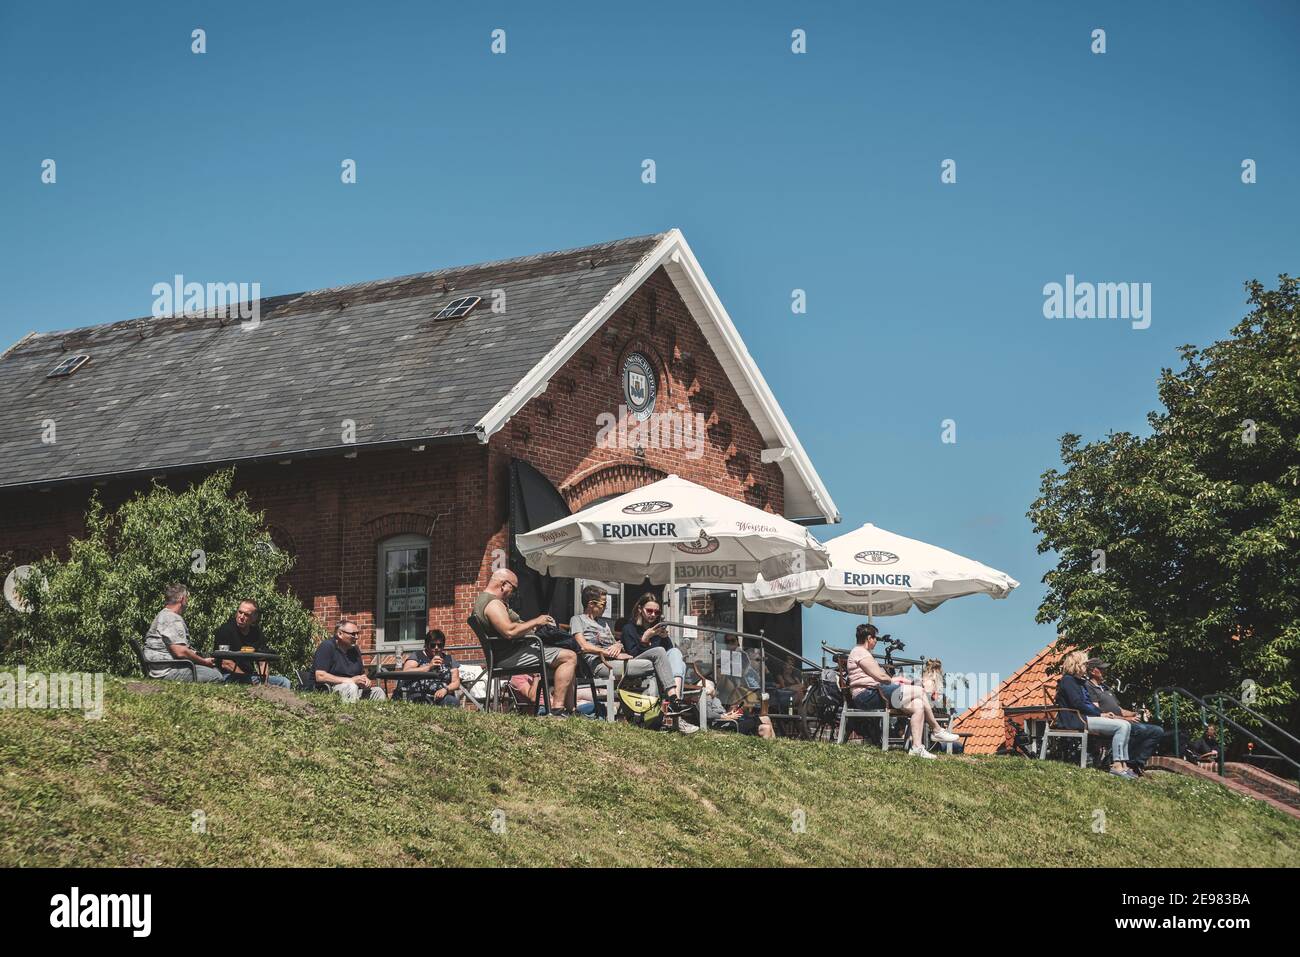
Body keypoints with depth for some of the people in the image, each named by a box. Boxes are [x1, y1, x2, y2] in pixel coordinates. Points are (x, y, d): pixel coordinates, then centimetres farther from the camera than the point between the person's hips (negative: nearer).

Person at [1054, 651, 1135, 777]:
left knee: (1126, 725, -4)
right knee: (1121, 726, -21)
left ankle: (1123, 765, -13)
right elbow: (1077, 704, -15)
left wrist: (1104, 713, 5)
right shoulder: (1068, 680, -5)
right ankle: (1117, 765, -24)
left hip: (1087, 716, 10)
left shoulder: (1080, 682, 26)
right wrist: (1100, 714, -12)